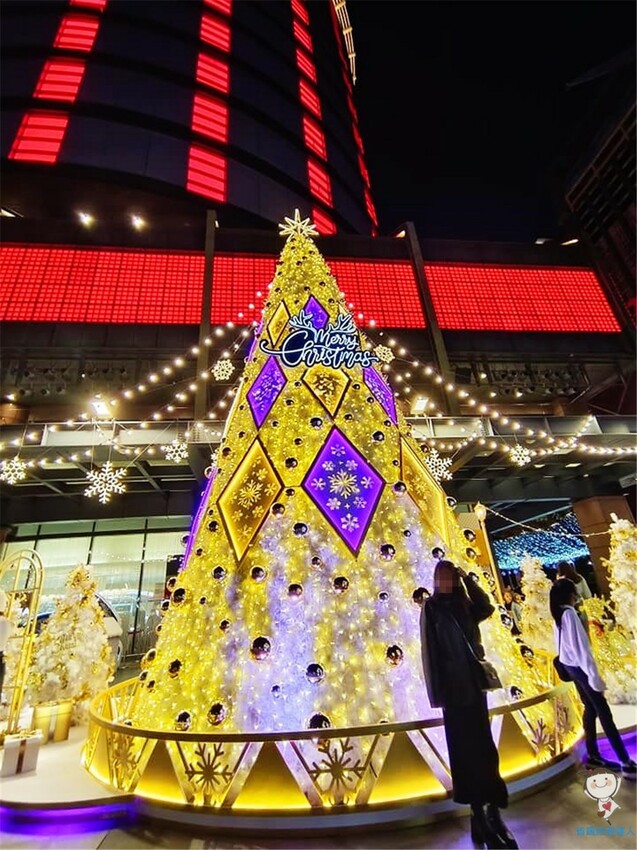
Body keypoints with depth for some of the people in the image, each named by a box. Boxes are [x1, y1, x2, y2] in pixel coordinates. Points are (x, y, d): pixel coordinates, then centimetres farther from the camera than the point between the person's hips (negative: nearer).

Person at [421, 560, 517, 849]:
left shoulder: (464, 605, 10)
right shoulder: (430, 608, -5)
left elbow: (487, 608, -11)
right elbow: (429, 650, -7)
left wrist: (468, 579, -13)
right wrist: (437, 691, -11)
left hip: (474, 681, 5)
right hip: (454, 685, -4)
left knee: (483, 746, 8)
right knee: (466, 748, 2)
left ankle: (492, 810, 18)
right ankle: (480, 812, 12)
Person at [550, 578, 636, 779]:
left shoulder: (558, 615, 5)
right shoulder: (569, 613, -21)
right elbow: (580, 646, -21)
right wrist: (594, 675, -17)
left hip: (570, 666, 8)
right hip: (579, 666, -8)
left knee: (590, 709, 15)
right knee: (603, 712, 0)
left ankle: (592, 755, 23)